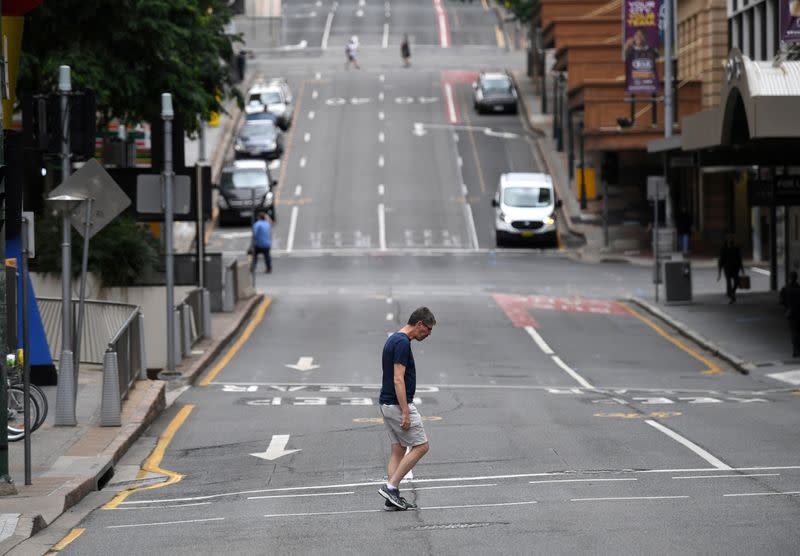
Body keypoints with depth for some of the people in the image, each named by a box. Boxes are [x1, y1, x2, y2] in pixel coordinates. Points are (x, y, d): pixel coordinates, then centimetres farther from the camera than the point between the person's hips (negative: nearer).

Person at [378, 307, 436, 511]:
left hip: (387, 404, 10)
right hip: (398, 405, -10)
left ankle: (392, 497, 7)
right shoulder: (403, 343, -19)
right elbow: (398, 380, -23)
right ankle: (391, 486, -6)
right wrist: (405, 413, -23)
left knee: (398, 450, 10)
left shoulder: (394, 339, 13)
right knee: (421, 446, -3)